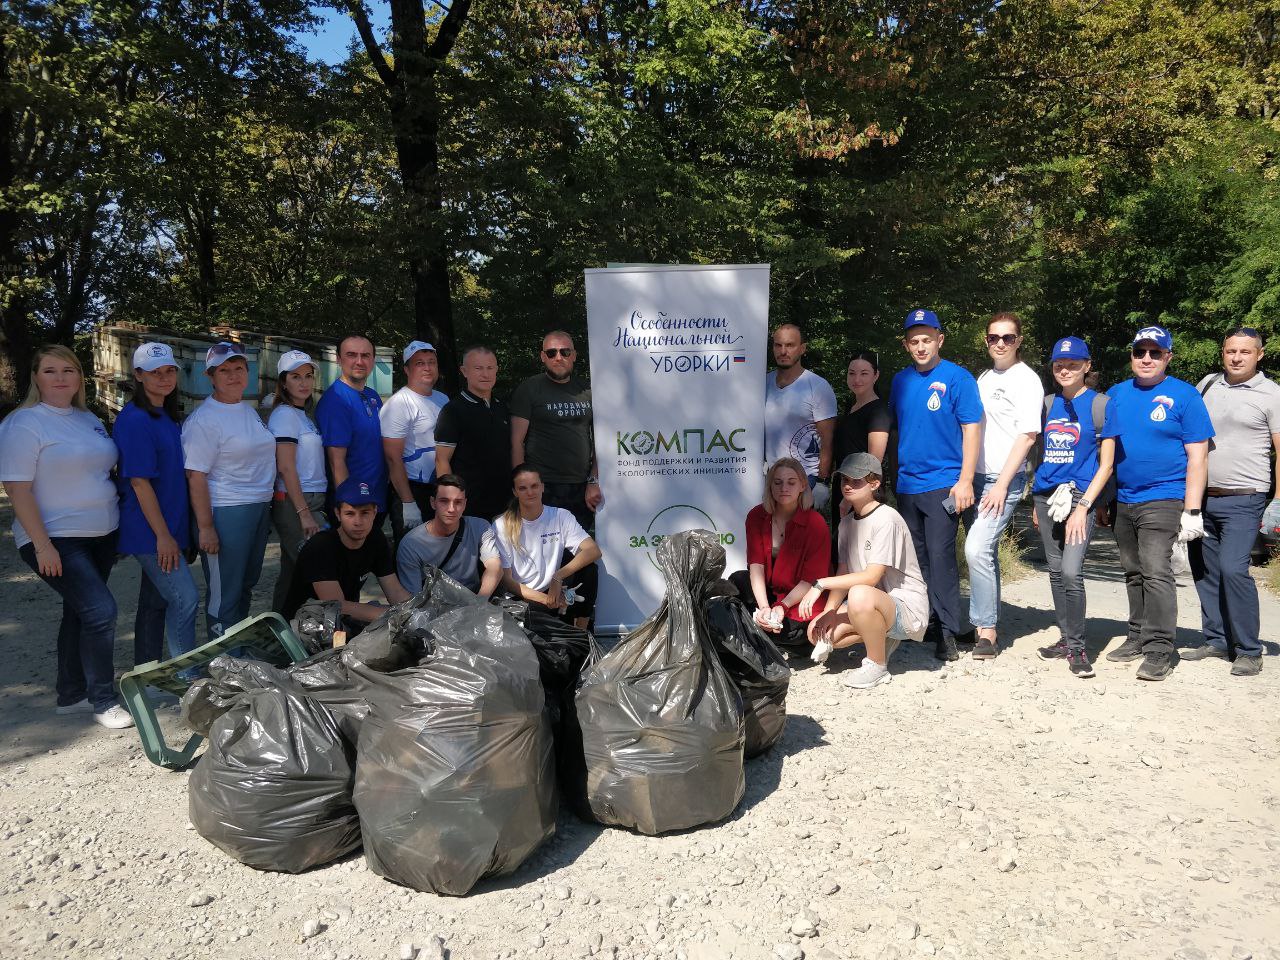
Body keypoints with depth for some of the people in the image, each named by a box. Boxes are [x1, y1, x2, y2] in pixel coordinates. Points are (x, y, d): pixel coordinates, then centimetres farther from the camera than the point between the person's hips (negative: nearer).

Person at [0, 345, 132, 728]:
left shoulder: (89, 419, 11)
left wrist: (120, 525, 14)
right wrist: (42, 545, -20)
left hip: (101, 537, 7)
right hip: (57, 541, -7)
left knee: (79, 613, 14)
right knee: (100, 610, -16)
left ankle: (71, 695, 27)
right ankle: (103, 701, -2)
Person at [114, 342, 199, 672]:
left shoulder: (168, 417, 13)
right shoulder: (135, 419, -14)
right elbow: (139, 481, -18)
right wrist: (163, 535, -19)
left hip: (169, 527, 9)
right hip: (150, 531, -9)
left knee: (156, 602, 14)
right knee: (185, 598, -11)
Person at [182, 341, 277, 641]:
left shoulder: (250, 411, 12)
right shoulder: (203, 419, -13)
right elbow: (196, 476, -16)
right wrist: (205, 526, -19)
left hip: (260, 509, 8)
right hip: (226, 513, -8)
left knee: (247, 585, 19)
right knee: (224, 596, 1)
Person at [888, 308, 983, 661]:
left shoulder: (957, 378, -5)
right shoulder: (901, 381, 11)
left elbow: (972, 429, -8)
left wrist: (965, 480, -15)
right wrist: (890, 476, 14)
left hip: (942, 484, -6)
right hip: (907, 484, 6)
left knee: (940, 556, -8)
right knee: (916, 558, 11)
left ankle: (947, 632, -1)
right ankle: (926, 622, 22)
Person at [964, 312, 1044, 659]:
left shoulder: (1027, 380, -5)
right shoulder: (984, 378, 16)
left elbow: (1027, 436, -12)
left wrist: (1001, 484, -17)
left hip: (1006, 480, -7)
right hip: (978, 476, 7)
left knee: (977, 548, -18)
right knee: (985, 552, 11)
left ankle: (986, 631, -9)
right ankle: (986, 626, 21)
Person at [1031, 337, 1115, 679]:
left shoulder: (1100, 404, -3)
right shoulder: (1048, 404, 13)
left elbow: (1106, 463, -6)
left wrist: (1083, 506, -14)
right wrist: (1036, 502, 15)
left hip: (1081, 495, -6)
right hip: (1047, 496, 6)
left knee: (1071, 572, -16)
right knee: (1056, 571, 10)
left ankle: (1077, 648, -3)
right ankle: (1066, 639, 22)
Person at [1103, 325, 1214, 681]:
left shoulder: (1184, 395, -3)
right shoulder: (1116, 394, 11)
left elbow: (1197, 456, -6)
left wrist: (1192, 511, -12)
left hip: (1162, 500, -5)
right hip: (1122, 501, 5)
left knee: (1156, 572, -11)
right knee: (1133, 574, 13)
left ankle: (1159, 649, -5)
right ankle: (1138, 638, 24)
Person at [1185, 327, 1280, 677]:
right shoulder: (1207, 384, 11)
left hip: (1243, 500, -5)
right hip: (1201, 497, 5)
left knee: (1233, 568, -16)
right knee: (1205, 570, 9)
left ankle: (1249, 651, -4)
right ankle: (1217, 641, 22)